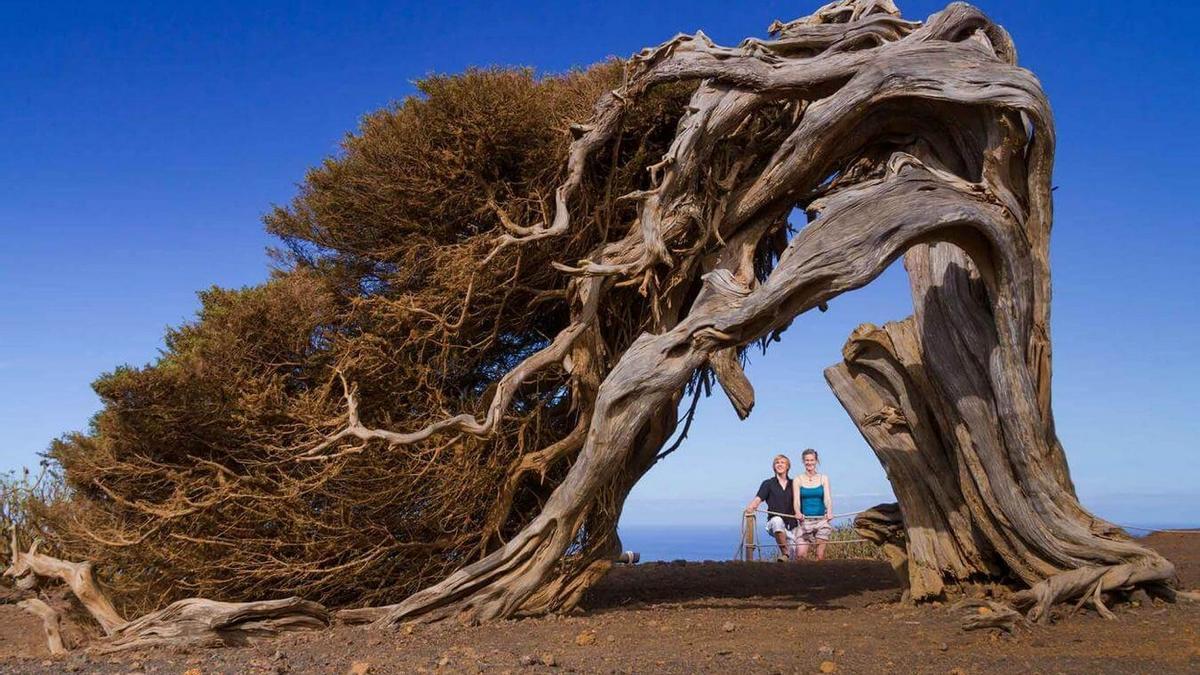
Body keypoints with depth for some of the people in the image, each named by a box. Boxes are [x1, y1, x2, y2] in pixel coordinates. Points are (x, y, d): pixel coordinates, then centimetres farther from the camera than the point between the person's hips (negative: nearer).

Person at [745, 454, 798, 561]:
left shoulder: (793, 484, 13)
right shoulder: (768, 483, 8)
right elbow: (758, 498, -6)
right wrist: (751, 506, -28)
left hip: (791, 524, 3)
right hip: (774, 524, -2)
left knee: (796, 556, -6)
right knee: (777, 520, -39)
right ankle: (785, 554, -29)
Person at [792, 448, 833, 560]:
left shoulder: (823, 478, 8)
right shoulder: (798, 480, 5)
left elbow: (827, 498, -3)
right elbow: (796, 499, -4)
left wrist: (829, 512, -23)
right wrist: (798, 513, -26)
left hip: (821, 519, 1)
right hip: (805, 520, -1)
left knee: (820, 554, -5)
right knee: (801, 555, -11)